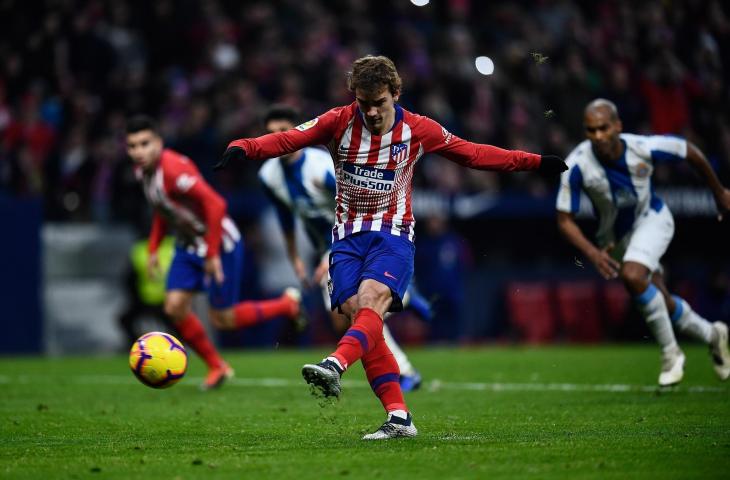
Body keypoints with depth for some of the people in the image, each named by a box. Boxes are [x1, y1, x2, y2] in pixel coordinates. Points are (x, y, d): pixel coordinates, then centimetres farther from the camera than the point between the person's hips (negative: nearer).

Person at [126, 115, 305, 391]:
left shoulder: (173, 168, -29)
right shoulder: (143, 171, 0)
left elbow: (215, 204, -33)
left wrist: (213, 254, -29)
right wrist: (153, 249, 12)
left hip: (219, 244, -8)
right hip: (188, 246, 8)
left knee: (223, 320, -1)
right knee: (175, 306, -6)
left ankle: (287, 304, 22)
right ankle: (216, 367, 12)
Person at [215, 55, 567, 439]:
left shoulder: (417, 130, -1)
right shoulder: (340, 122, -3)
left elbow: (473, 154, 11)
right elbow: (287, 139, -13)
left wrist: (533, 162, 11)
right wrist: (242, 148, -32)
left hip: (392, 234, -1)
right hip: (348, 235, 2)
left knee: (371, 299, -30)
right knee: (357, 314, -13)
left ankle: (335, 366, -53)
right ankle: (399, 417, -12)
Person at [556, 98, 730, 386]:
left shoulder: (644, 148, -29)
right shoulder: (577, 165, -28)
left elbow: (690, 152, -8)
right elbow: (565, 220, -18)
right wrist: (592, 253, -34)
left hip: (652, 219, -3)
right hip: (615, 236, 3)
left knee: (632, 276, -30)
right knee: (663, 305, 9)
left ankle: (670, 354, -12)